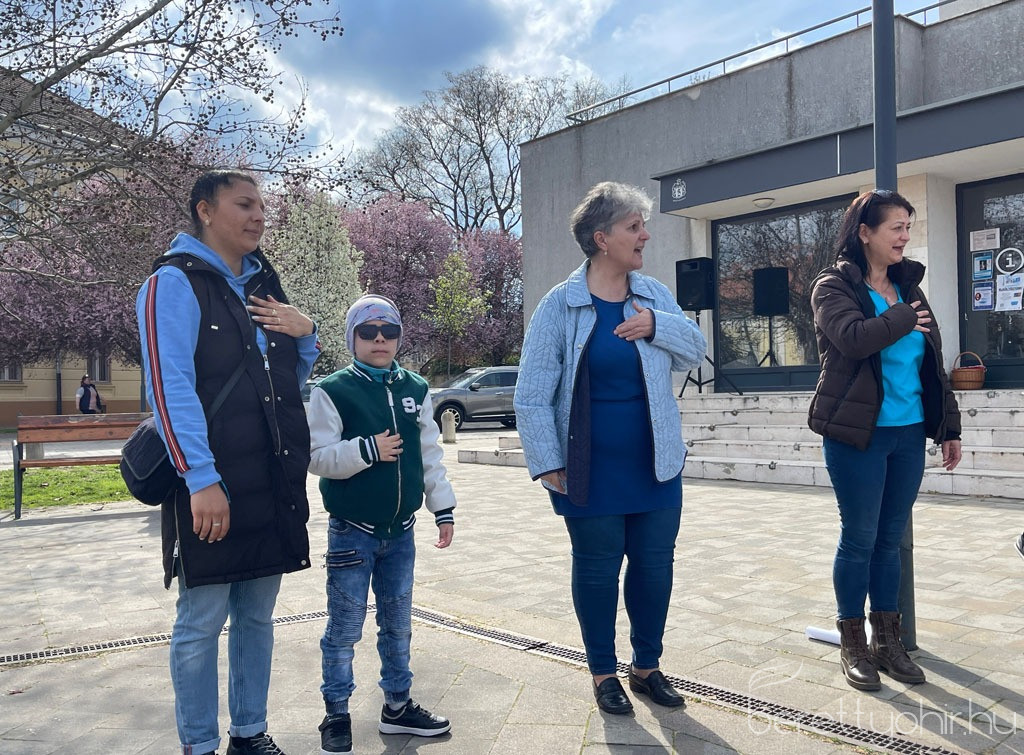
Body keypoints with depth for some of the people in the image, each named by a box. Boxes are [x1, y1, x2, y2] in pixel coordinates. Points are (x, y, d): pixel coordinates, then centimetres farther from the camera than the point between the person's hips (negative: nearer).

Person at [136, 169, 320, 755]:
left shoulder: (264, 287, 16)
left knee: (257, 616, 15)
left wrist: (306, 333, 3)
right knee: (202, 623, 3)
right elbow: (170, 387, -16)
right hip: (212, 488, -7)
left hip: (273, 485, 7)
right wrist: (202, 479, -23)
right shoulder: (176, 283, -7)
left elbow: (292, 380, 24)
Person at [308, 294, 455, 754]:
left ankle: (397, 705, 29)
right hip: (352, 532, -4)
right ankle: (336, 715, 19)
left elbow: (430, 457, 10)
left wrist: (443, 509, 9)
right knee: (344, 628, 3)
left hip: (401, 532, 4)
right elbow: (316, 457, -12)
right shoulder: (332, 391, -8)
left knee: (398, 624, 15)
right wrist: (367, 450, -21)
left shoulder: (416, 390, 6)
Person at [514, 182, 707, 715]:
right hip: (591, 472, -4)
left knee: (655, 565, 13)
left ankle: (647, 666, 33)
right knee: (597, 568, 10)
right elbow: (532, 395, -10)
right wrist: (547, 463, -13)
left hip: (654, 466, 4)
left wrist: (658, 326, -12)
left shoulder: (653, 296, 3)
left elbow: (695, 352, 7)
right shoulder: (560, 306, -10)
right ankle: (603, 672, 30)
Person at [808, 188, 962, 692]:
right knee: (859, 539, 2)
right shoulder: (833, 287, -4)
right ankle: (853, 644, 16)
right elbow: (853, 337, -25)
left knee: (891, 538, 12)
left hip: (908, 433, 6)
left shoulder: (908, 287, 13)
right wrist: (904, 319, -10)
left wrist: (948, 426, 12)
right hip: (858, 435, -5)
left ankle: (887, 640, 23)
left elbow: (931, 363, 15)